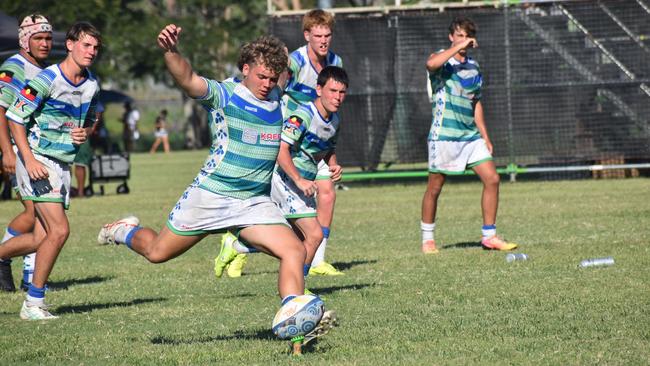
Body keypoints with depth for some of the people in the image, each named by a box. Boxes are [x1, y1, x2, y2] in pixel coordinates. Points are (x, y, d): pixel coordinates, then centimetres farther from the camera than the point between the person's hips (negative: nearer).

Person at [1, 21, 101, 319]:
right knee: (59, 230, -16)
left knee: (41, 239, 5)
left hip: (63, 165, 8)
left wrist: (85, 132, -1)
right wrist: (29, 159, -21)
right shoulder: (46, 80, -15)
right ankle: (33, 303, -6)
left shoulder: (92, 85, 7)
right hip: (38, 161, -8)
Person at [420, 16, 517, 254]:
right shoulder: (442, 61, -5)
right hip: (444, 134, -6)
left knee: (492, 179, -3)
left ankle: (489, 236, 4)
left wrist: (485, 136, 17)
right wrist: (458, 47, -30)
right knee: (434, 187, 1)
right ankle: (427, 240, 14)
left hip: (471, 135, 6)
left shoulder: (473, 66, 14)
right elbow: (431, 64, -33)